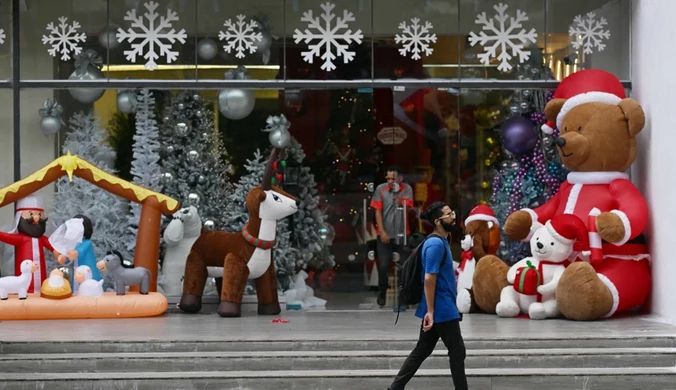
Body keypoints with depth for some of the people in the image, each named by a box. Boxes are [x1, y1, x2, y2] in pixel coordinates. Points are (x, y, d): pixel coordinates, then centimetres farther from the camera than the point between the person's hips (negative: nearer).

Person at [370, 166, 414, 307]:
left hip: (402, 235, 0)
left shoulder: (407, 189, -2)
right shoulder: (381, 189, -2)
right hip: (385, 234, 0)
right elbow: (378, 211, -1)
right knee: (383, 266, -1)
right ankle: (382, 294, 14)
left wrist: (397, 195, -28)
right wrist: (382, 232, -7)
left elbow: (405, 207, -13)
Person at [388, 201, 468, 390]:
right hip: (442, 309, -10)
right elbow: (429, 279, -21)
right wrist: (430, 311, -23)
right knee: (457, 351, 0)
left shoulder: (441, 241, 14)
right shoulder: (436, 244, -17)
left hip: (438, 308, 10)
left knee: (421, 351, 12)